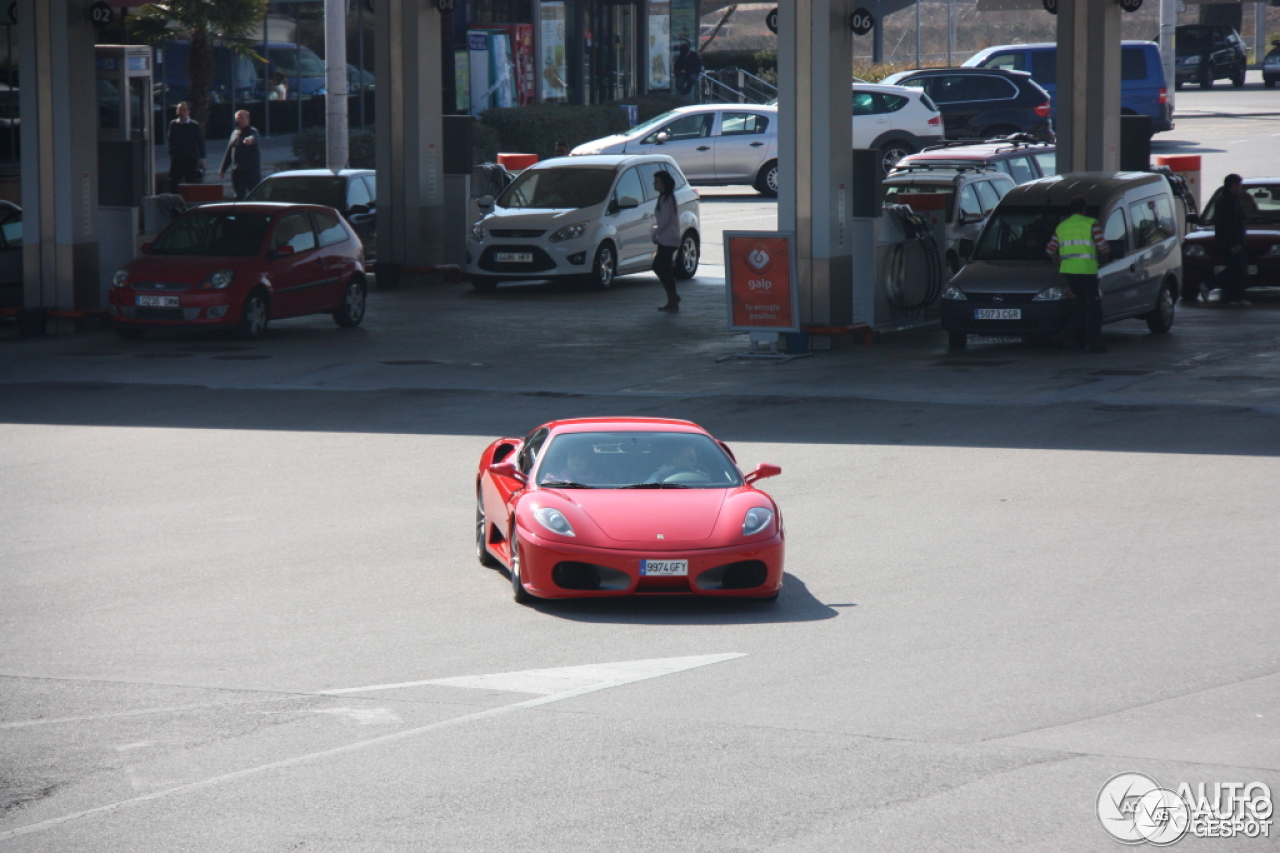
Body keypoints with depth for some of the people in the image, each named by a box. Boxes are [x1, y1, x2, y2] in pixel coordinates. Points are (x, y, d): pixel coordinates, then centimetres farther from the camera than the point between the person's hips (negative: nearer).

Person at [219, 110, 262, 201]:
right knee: (240, 196, 6)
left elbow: (254, 138, -30)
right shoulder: (235, 133, 15)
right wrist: (222, 169, 20)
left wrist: (250, 140, -55)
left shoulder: (253, 131, -4)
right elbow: (229, 152, 21)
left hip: (252, 170, -6)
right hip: (237, 171, 6)